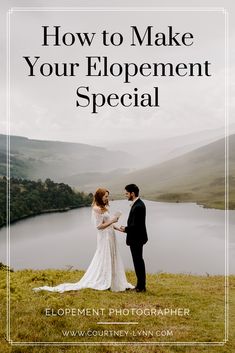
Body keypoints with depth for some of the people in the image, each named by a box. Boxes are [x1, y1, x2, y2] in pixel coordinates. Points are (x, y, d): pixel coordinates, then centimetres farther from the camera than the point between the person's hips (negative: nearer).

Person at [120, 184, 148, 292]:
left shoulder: (138, 206, -23)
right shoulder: (138, 204, 10)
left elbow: (135, 225, -24)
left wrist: (125, 229, -10)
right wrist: (127, 228, 7)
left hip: (136, 239, -10)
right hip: (137, 238, 10)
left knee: (138, 261, -1)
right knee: (138, 261, 17)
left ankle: (141, 286, 9)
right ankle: (141, 284, 27)